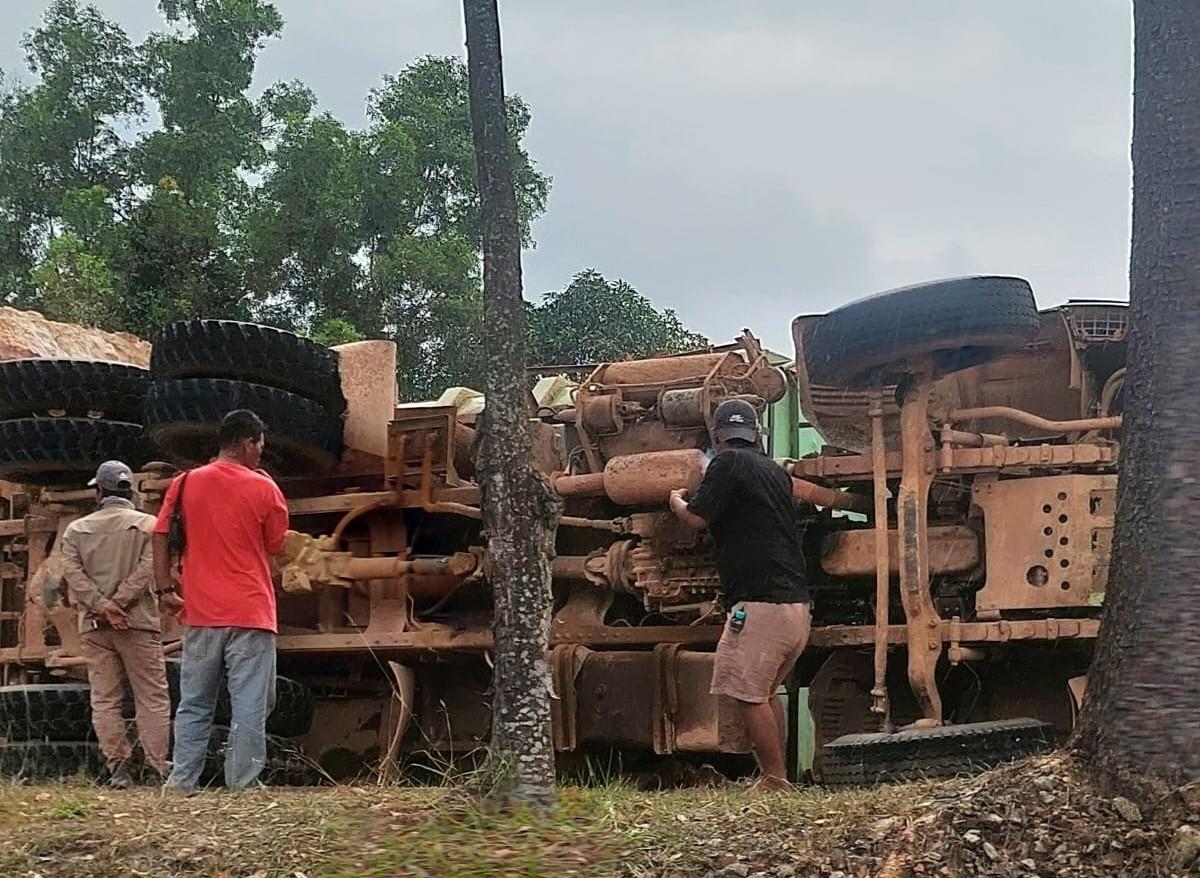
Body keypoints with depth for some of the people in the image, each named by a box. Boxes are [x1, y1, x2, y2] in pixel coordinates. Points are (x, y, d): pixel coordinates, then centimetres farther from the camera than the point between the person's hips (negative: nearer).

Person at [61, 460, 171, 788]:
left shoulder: (76, 529, 10)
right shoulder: (148, 525, 3)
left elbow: (73, 573, -3)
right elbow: (147, 569, -10)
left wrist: (102, 607, -10)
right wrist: (117, 604, -12)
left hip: (93, 626, 2)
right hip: (137, 622, -2)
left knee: (104, 699, 6)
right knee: (152, 697, 1)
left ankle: (118, 766, -1)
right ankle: (156, 768, -5)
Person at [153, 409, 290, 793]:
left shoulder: (185, 483, 6)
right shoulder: (263, 489, -3)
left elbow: (160, 536, 3)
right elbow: (276, 546, 6)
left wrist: (166, 587, 6)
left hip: (200, 613, 4)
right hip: (251, 613, -4)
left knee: (194, 704, 12)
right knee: (250, 704, 0)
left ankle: (181, 782, 9)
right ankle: (242, 785, -1)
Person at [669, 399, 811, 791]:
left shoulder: (729, 462, -5)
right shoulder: (777, 471, 19)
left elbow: (697, 517, -8)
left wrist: (676, 500, 15)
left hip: (761, 603, -9)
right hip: (797, 603, 9)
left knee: (748, 693, -6)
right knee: (765, 691, 19)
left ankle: (776, 784, -6)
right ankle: (776, 777, 20)